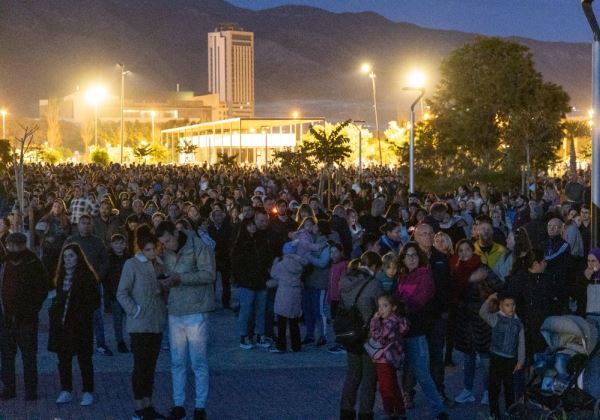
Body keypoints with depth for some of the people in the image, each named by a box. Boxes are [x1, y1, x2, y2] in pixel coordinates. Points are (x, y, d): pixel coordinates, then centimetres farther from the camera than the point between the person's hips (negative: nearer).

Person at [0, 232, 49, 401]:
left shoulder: (34, 265, -5)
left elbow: (43, 288, 1)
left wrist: (33, 308, -6)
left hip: (26, 319, -3)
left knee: (29, 355, 3)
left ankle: (31, 390, 10)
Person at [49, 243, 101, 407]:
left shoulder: (87, 275, -6)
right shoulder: (62, 276, 12)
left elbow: (94, 301, -6)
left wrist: (83, 313, -16)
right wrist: (54, 311, 4)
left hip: (80, 325, -6)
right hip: (62, 324, 6)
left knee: (84, 359, 1)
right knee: (63, 359, 9)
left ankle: (88, 393, 7)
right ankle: (66, 391, 17)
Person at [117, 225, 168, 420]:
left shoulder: (158, 265, 9)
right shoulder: (132, 265, -9)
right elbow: (121, 294, -10)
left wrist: (163, 311, 4)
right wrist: (135, 311, -15)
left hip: (157, 324, 6)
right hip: (140, 325, -6)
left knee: (150, 367, 11)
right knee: (140, 366, -1)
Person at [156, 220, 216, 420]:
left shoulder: (198, 247, -10)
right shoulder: (166, 252, 9)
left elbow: (209, 274, -16)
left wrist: (180, 278, -21)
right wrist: (166, 281, -5)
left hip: (195, 311, -6)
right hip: (174, 312, 6)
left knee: (198, 362, 1)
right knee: (177, 362, 10)